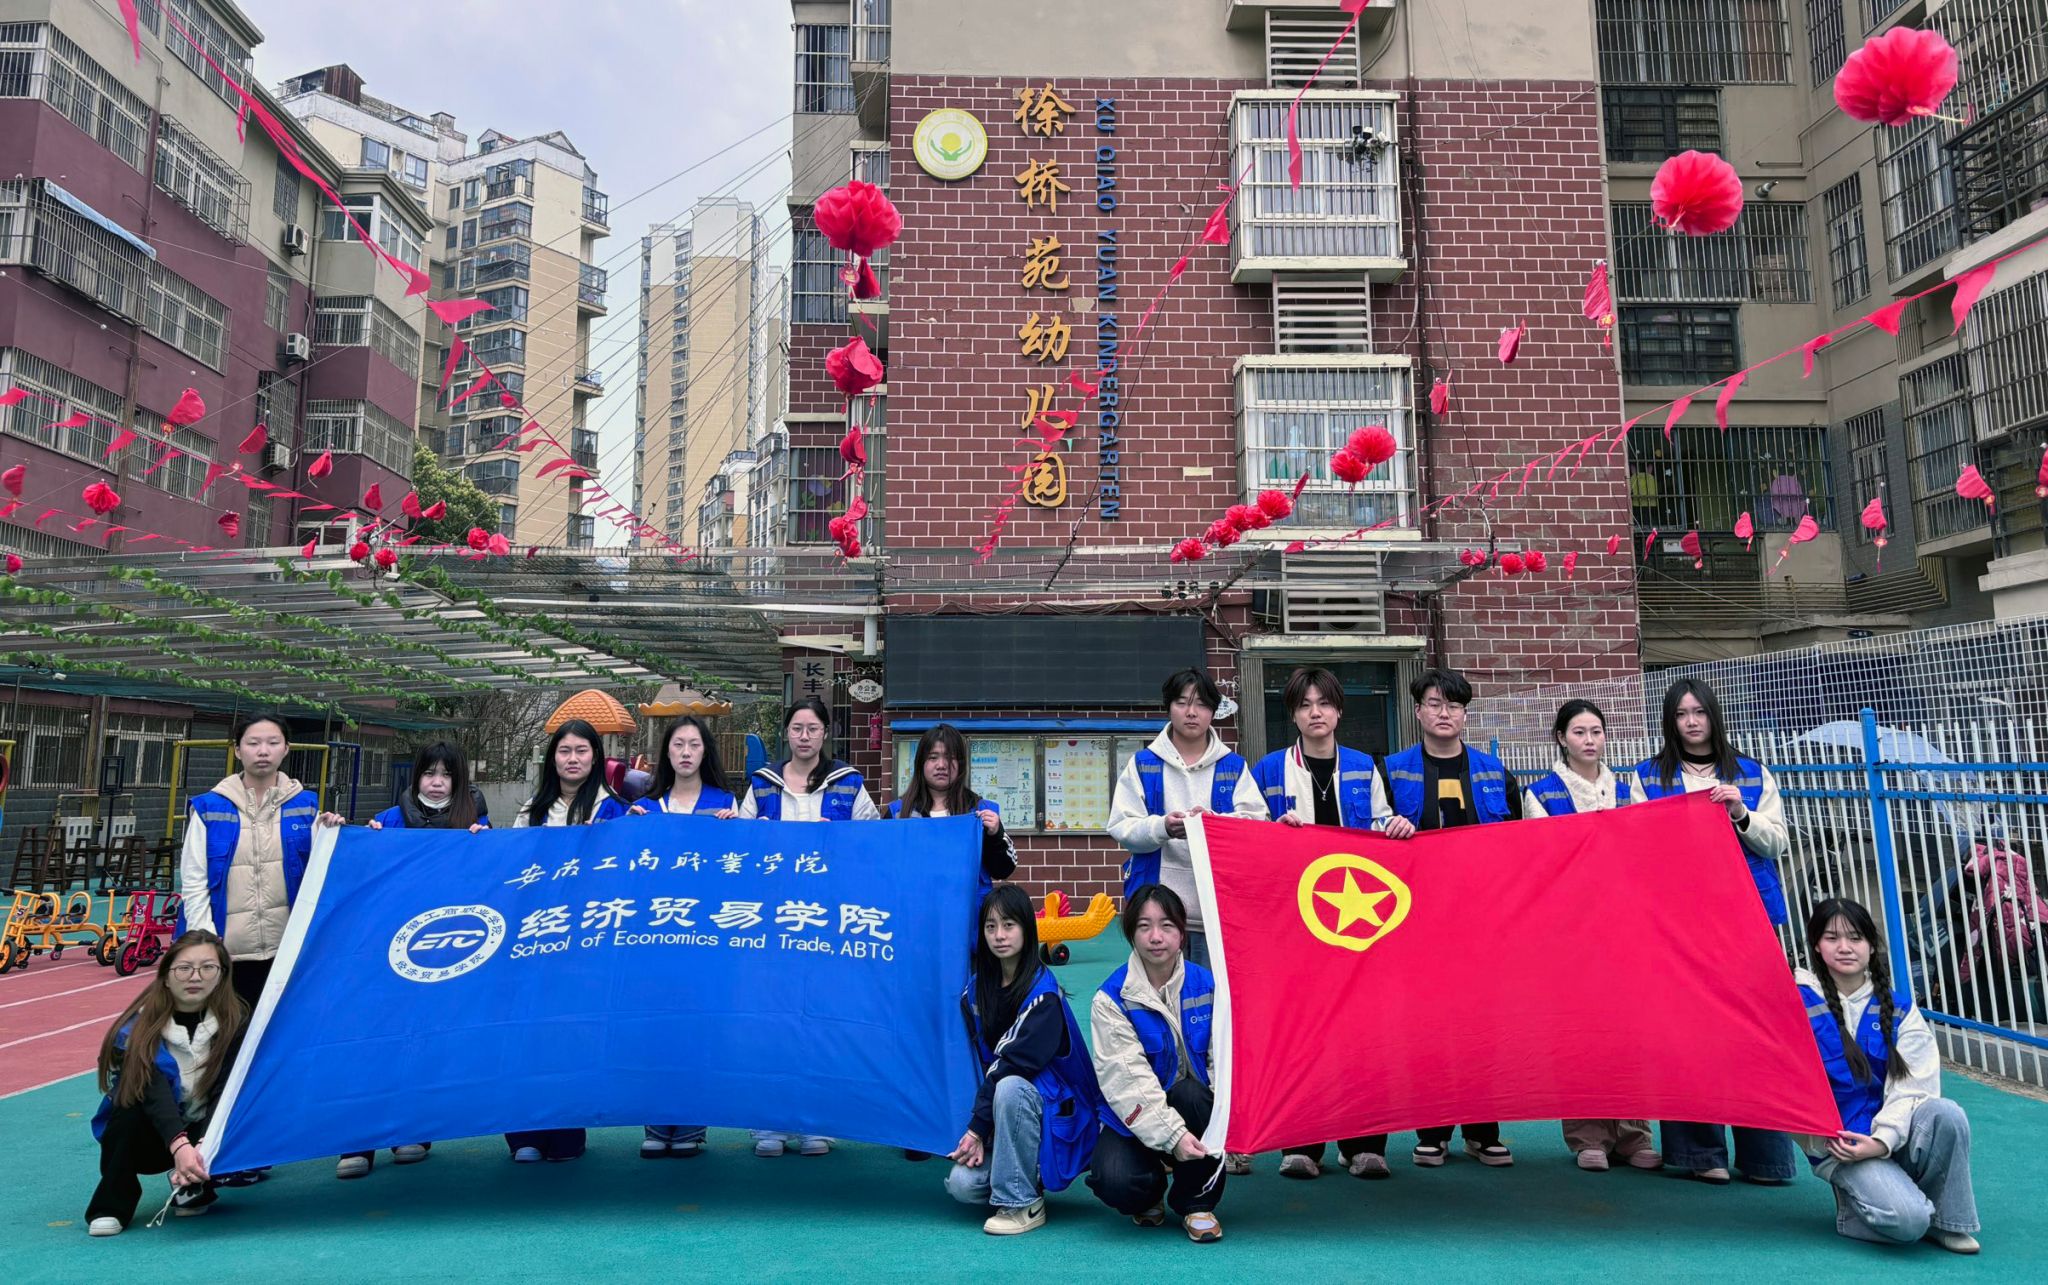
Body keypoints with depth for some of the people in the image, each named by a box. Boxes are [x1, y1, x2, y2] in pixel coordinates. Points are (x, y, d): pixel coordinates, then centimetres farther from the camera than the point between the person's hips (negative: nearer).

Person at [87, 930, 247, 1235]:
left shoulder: (235, 1020, -15)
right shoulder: (142, 1025, -20)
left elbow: (226, 1091, -23)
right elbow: (154, 1092, -34)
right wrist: (179, 1146, -50)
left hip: (205, 1132, 1)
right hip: (150, 1138, -1)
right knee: (131, 1100, -31)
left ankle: (193, 1188, 3)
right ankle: (110, 1207, -14)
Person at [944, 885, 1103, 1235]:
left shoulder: (1043, 993, -17)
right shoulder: (975, 990, 2)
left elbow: (1015, 1065, -21)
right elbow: (978, 1066, 1)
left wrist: (977, 1128, -18)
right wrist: (976, 1134, -9)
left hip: (1060, 1110, -5)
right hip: (1001, 1116, 5)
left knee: (1010, 1087, -36)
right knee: (962, 1184, -19)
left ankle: (1022, 1203, -20)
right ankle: (1022, 1173, 12)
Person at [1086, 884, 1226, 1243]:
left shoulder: (1208, 985, -4)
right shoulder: (1111, 999, -11)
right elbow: (1128, 1079, -21)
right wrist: (1172, 1135, -33)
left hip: (1195, 1108, 2)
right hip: (1136, 1119, -1)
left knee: (1192, 1093, -33)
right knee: (1115, 1183, -29)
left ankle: (1196, 1201, -7)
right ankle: (1152, 1192, 11)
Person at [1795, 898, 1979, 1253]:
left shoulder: (1898, 1009, 5)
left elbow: (1912, 1087, -5)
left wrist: (1882, 1140, -18)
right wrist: (1824, 1142, -17)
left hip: (1895, 1137, 4)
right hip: (1839, 1146, -4)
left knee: (1946, 1114, -28)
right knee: (1906, 1220, -28)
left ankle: (1946, 1221, -7)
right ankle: (1852, 1207, 6)